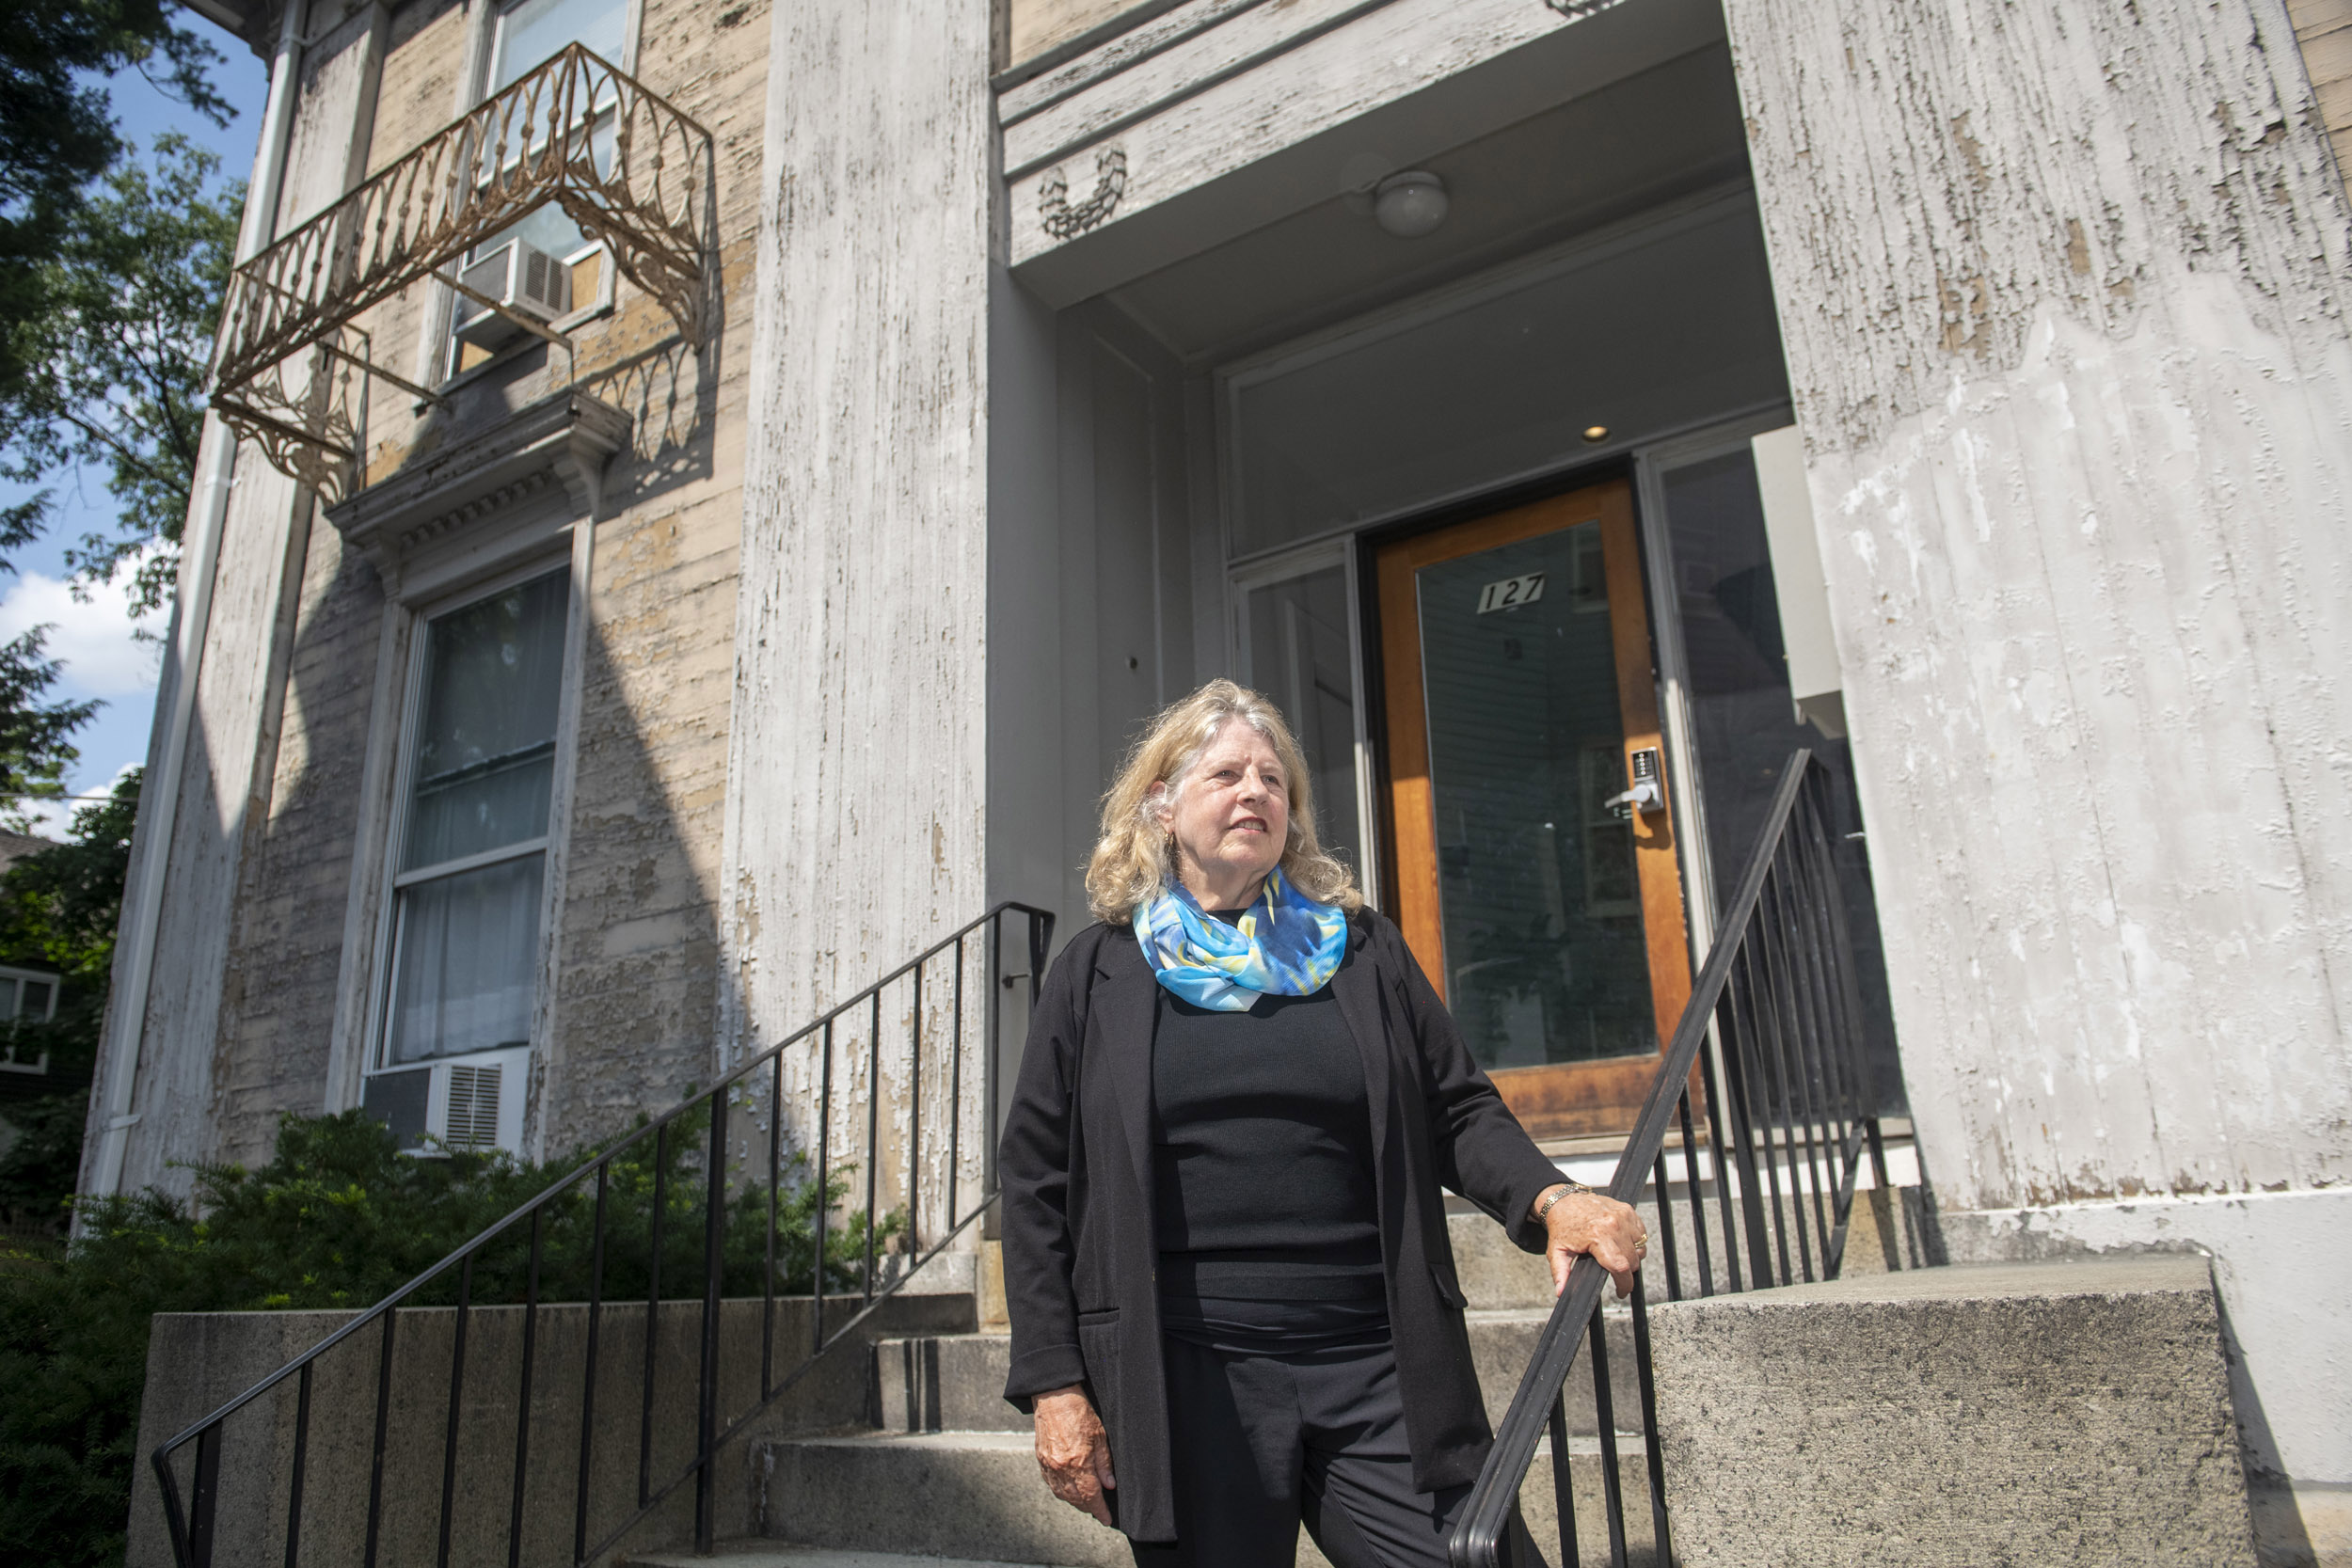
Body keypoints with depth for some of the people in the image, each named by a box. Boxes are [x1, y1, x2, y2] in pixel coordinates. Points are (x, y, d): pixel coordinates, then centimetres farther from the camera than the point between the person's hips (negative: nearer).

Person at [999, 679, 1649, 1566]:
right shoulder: (1097, 973, 5)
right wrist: (1054, 1385, -1)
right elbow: (1037, 1184, 4)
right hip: (1186, 1386, -1)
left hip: (1379, 1373, 2)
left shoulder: (1360, 949, 11)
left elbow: (1458, 1110, 11)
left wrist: (1548, 1198, -9)